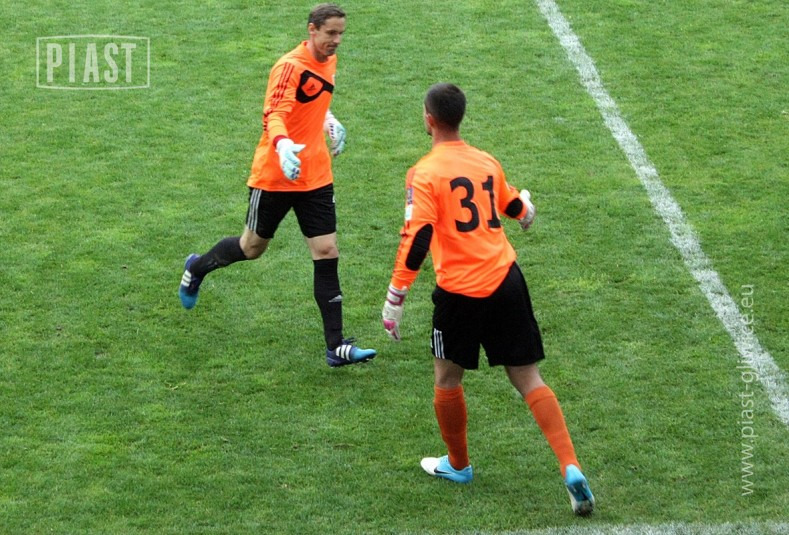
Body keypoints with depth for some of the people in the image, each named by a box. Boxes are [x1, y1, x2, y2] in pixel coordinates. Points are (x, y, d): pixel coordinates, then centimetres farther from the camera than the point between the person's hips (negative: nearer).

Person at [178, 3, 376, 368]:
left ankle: (336, 347, -2)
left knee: (327, 253, -3)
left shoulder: (329, 62, 6)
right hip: (275, 176, -6)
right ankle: (197, 268, 45)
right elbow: (273, 116, -31)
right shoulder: (290, 67, -19)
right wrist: (282, 145, -48)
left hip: (316, 177, 6)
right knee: (252, 248, 12)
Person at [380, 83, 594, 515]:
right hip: (506, 280, 5)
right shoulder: (487, 163, 10)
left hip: (460, 290, -5)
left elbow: (416, 240, -16)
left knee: (448, 378, 18)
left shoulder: (424, 173, -8)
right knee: (527, 378, 7)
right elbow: (517, 210, 29)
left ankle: (457, 465, 33)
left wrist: (394, 298, -11)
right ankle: (570, 467, -5)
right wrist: (525, 204, 54)